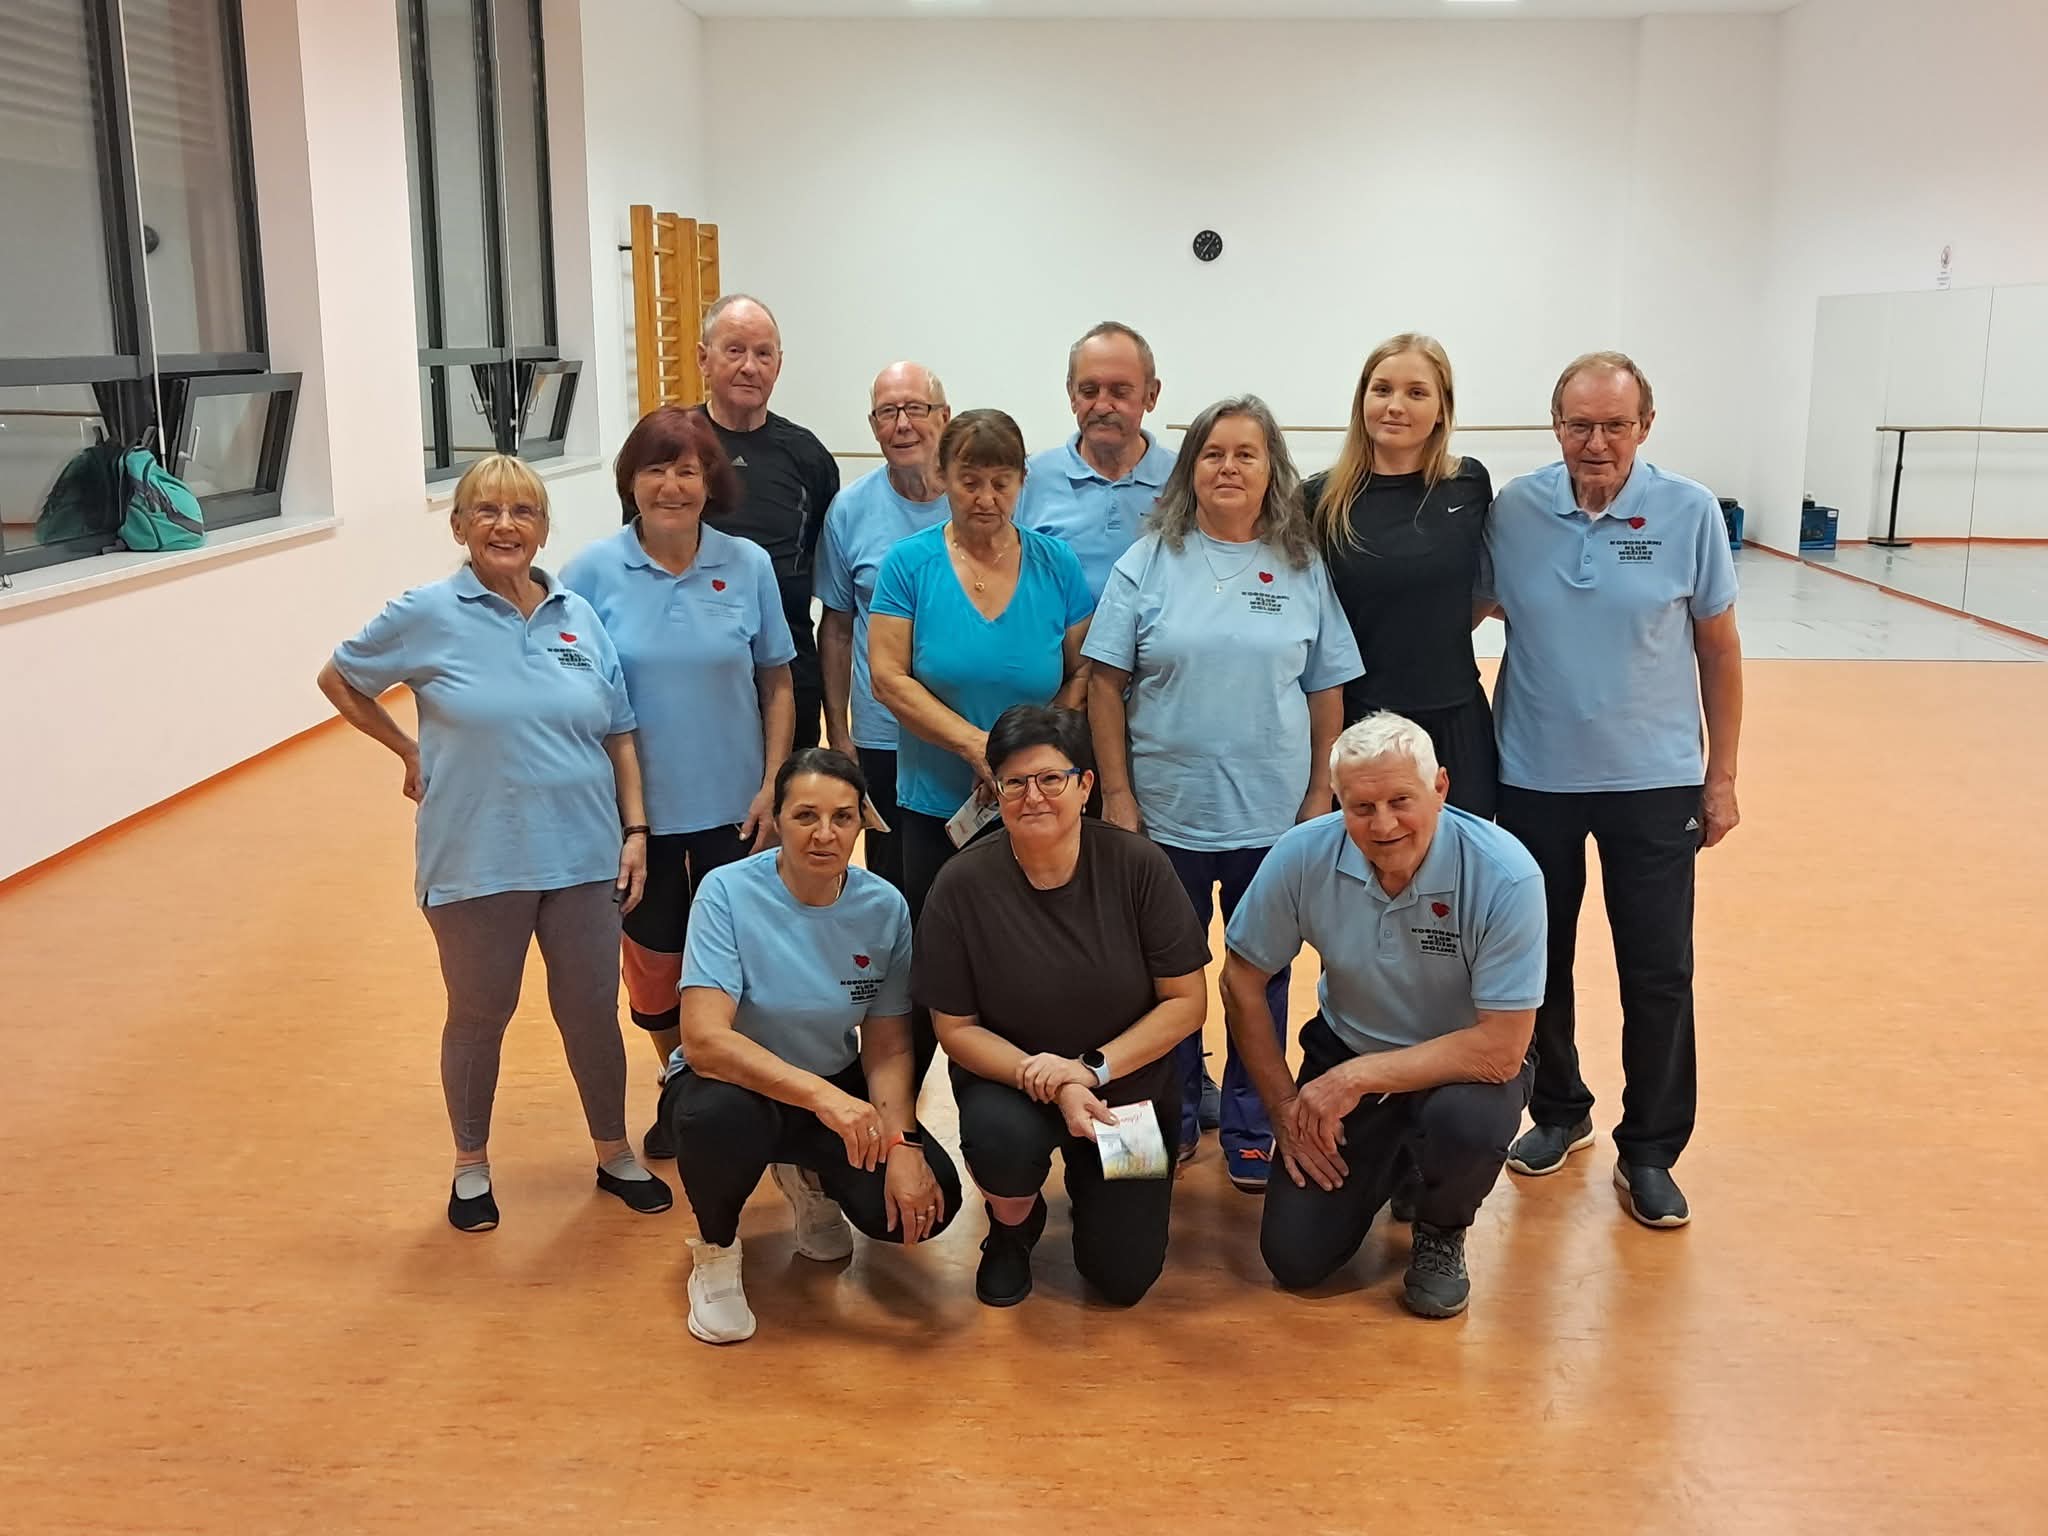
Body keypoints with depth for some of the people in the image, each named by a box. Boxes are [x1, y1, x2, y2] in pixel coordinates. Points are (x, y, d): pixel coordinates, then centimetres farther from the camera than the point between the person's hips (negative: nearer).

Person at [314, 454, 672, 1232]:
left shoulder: (579, 616, 3)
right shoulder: (428, 614, -6)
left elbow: (619, 732, 7)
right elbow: (337, 679, 7)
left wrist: (634, 828, 2)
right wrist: (410, 751, 3)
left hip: (582, 854, 3)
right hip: (477, 862, -2)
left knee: (593, 1011, 13)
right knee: (480, 1016, 13)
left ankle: (614, 1154, 33)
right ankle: (471, 1166, 34)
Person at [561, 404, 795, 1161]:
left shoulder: (748, 565, -5)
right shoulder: (593, 572, -8)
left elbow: (776, 682, 2)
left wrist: (772, 786, -4)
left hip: (731, 806, 0)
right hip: (638, 809, 0)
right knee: (654, 958, 13)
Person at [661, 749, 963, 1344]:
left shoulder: (884, 907, -9)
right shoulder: (728, 891, -21)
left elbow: (887, 1048, -5)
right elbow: (704, 1039, -31)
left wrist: (902, 1144, -22)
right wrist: (819, 1095, -41)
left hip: (836, 1088, 4)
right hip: (736, 1084, -3)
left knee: (928, 1199, -19)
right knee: (719, 1117, -39)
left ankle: (810, 1179, 17)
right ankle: (715, 1250, -3)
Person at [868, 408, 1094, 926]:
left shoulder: (1056, 565, 0)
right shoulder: (909, 563, -4)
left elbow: (1082, 675, 1)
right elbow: (888, 678, -9)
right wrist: (977, 745, -19)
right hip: (935, 808, -1)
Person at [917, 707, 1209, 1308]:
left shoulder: (1137, 865, -17)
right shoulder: (963, 885, -17)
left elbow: (1187, 1002, -12)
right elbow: (955, 1027, -11)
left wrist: (1091, 1069, -22)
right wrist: (1052, 1085, -25)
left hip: (1130, 1085, 1)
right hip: (1008, 1080, -1)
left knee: (1123, 1278, -4)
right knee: (1001, 1137, -35)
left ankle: (1089, 1182, 31)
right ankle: (1011, 1229, 3)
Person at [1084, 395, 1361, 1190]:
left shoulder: (1304, 568, 3)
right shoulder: (1149, 562, -1)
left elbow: (1327, 691, 5)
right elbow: (1106, 682, -3)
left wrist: (1320, 795, 1)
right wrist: (1117, 795, -6)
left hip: (1273, 817, 1)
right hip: (1168, 814, -1)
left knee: (1263, 976, 11)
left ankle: (1250, 1131, 27)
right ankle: (1172, 1119, 30)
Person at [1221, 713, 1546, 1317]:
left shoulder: (1505, 876, -28)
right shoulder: (1303, 855, -20)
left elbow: (1501, 1050, -27)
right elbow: (1242, 980, -5)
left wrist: (1358, 1077, -28)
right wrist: (1285, 1106, -5)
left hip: (1464, 1064, -2)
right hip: (1345, 1052, 3)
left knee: (1466, 1123, -38)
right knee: (1294, 1258, -6)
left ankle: (1442, 1231, 0)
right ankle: (1390, 1164, 27)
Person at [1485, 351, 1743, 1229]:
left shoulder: (1690, 513, -7)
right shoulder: (1514, 510, -6)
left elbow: (1719, 648, 0)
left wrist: (1721, 777, 1)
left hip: (1653, 780, -1)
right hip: (1534, 777, 1)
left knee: (1658, 974, 3)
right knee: (1540, 961, 13)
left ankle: (1649, 1152, 19)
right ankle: (1559, 1113, 34)